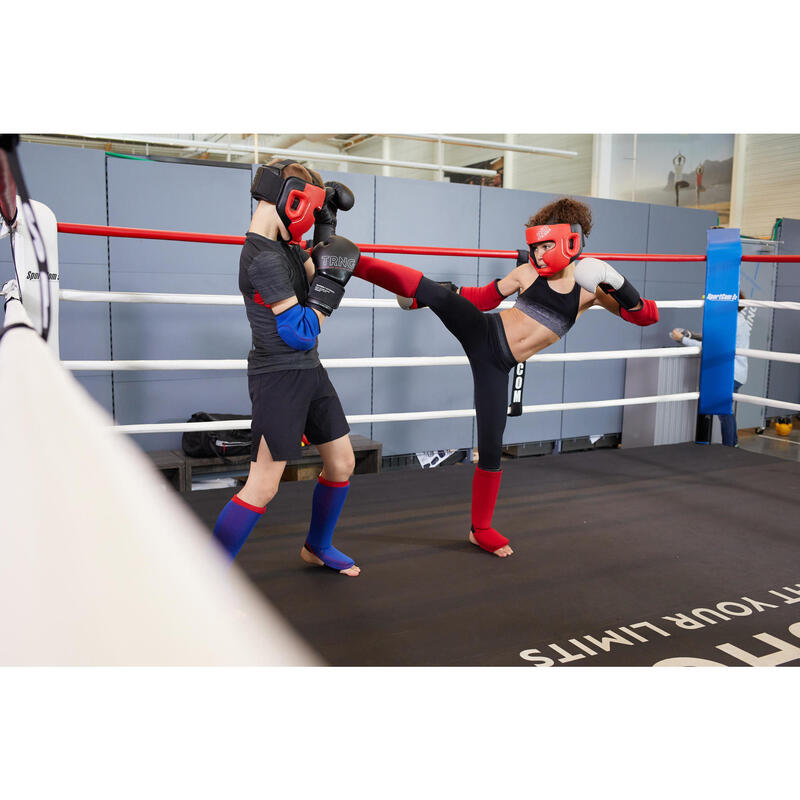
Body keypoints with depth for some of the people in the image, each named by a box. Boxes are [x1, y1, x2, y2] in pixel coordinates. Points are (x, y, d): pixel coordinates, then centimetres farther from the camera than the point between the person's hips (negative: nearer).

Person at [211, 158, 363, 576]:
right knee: (262, 487, -9)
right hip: (279, 378, -10)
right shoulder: (263, 259, -21)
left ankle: (317, 546, 37)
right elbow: (300, 334, -22)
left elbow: (313, 270, 26)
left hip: (309, 371, 10)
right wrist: (329, 282, -16)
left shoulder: (285, 244, 7)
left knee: (341, 462, 16)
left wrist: (326, 228, 14)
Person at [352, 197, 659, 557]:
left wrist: (617, 283, -17)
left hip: (497, 365, 0)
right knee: (427, 287, -25)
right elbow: (483, 297, 14)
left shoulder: (589, 287, 1)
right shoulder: (527, 273, 1)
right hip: (479, 333, 0)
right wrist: (453, 293, -4)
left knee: (491, 447, 2)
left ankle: (480, 529, 21)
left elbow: (646, 316, -1)